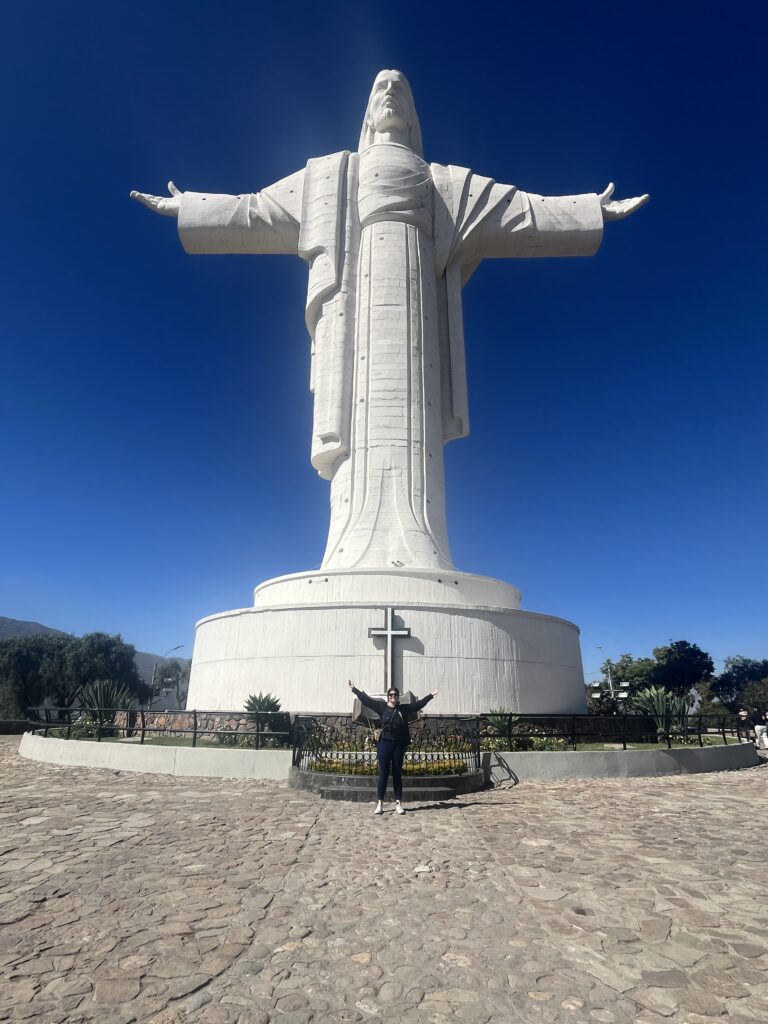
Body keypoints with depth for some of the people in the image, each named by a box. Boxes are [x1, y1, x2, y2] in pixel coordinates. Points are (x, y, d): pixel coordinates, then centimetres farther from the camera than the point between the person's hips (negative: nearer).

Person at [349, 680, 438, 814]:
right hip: (385, 744, -2)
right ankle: (380, 804, 7)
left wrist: (431, 695, 14)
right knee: (383, 774, 1)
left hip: (399, 745, 2)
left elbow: (419, 704, 12)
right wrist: (354, 689, -3)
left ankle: (398, 803, 15)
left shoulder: (404, 709, 5)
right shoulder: (382, 707, 0)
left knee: (397, 775, 9)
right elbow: (366, 699, -1)